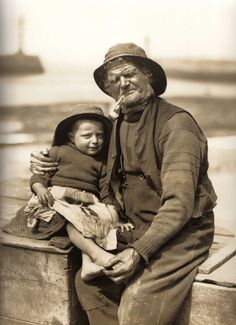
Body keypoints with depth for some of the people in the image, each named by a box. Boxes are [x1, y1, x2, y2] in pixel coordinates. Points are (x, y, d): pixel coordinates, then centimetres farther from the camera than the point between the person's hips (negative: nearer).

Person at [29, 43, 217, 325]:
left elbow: (179, 204, -23)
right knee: (87, 280, -5)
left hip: (182, 234, -7)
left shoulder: (176, 124, -16)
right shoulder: (118, 124, 8)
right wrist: (48, 165, 10)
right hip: (138, 232, 7)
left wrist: (140, 251, -30)